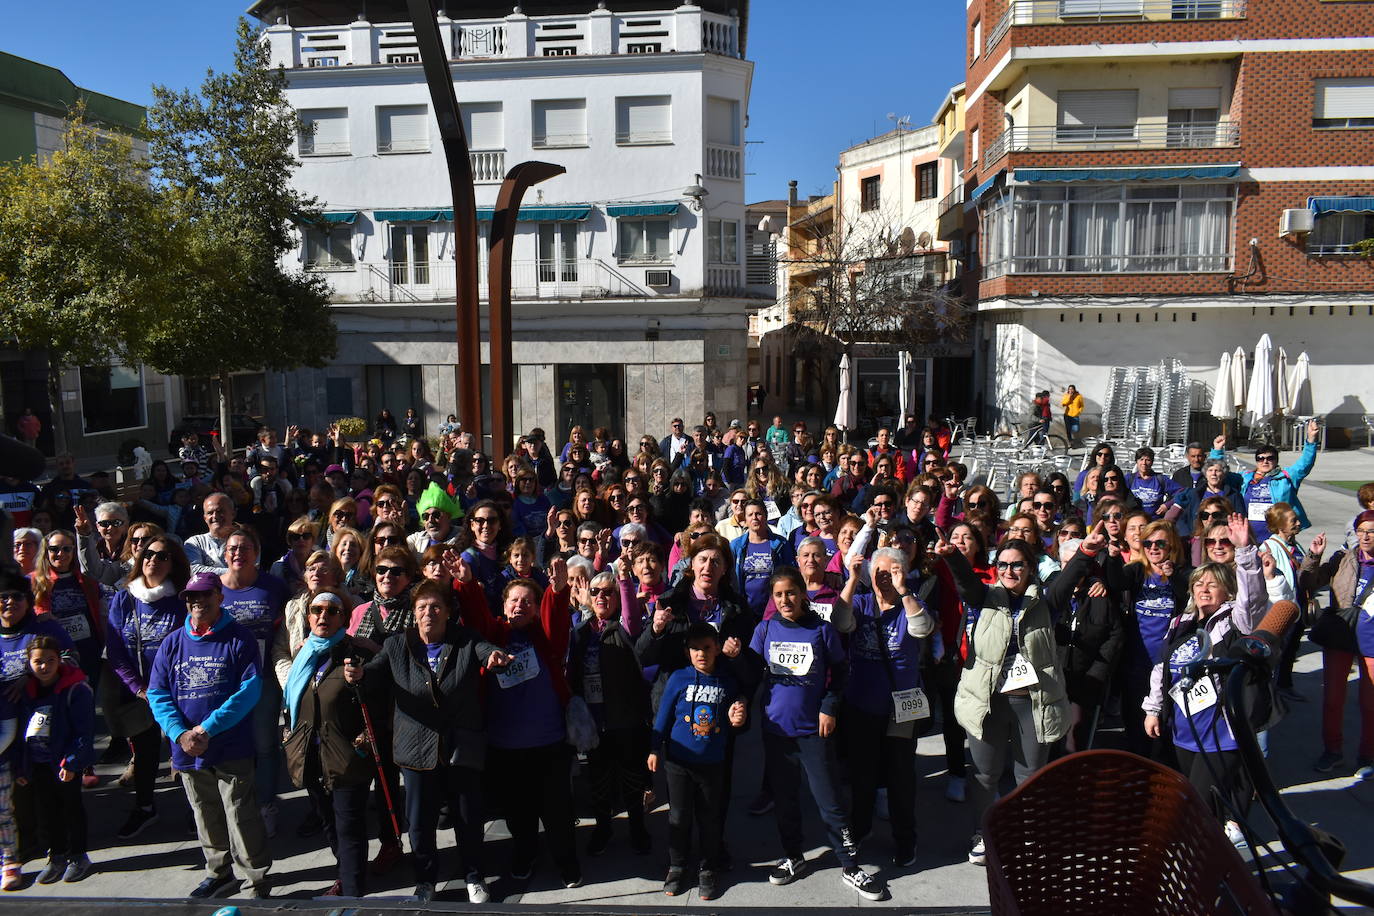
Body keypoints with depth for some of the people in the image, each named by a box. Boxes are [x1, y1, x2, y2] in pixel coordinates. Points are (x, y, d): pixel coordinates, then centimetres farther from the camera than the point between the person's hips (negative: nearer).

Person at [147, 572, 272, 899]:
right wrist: (180, 733, -12)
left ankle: (256, 882, 11)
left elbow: (249, 690, -13)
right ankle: (218, 872, 38)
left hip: (232, 749, -4)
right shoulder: (172, 643, 7)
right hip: (187, 750, 5)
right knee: (206, 817, 19)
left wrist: (207, 728, -18)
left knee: (242, 818, -3)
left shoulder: (239, 639, -6)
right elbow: (157, 693, 3)